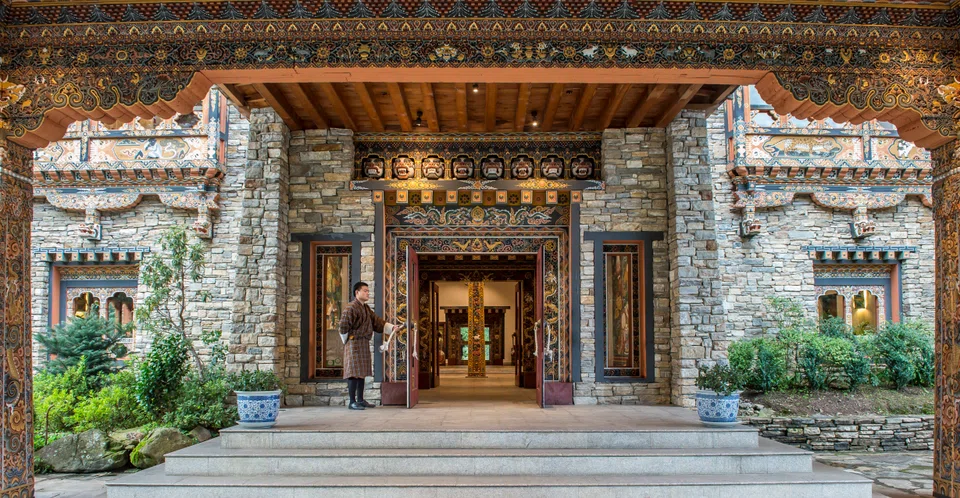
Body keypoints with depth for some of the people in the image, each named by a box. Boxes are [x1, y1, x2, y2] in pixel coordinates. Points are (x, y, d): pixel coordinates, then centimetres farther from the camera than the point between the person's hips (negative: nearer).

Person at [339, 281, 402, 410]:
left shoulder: (366, 308, 16)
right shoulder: (351, 308, -12)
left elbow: (377, 322, 15)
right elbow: (343, 326, -16)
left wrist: (392, 327, 3)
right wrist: (347, 340, -6)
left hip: (364, 344, 9)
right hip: (354, 343, -9)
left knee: (362, 372, 12)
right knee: (354, 372, -7)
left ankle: (360, 400, 19)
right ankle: (352, 402, -3)